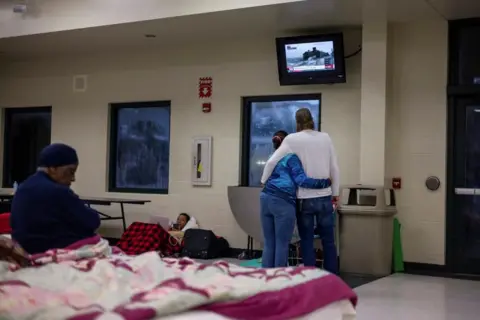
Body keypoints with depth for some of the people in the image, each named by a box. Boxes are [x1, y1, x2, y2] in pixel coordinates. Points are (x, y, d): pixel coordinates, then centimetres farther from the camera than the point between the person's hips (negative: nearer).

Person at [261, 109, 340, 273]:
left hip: (304, 198, -2)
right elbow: (334, 168, 7)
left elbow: (272, 162, -8)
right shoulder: (325, 138, 4)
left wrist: (264, 182, 7)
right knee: (328, 240, 10)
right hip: (324, 197, 2)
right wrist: (335, 193, 16)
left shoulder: (292, 139, -4)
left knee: (307, 241, 6)